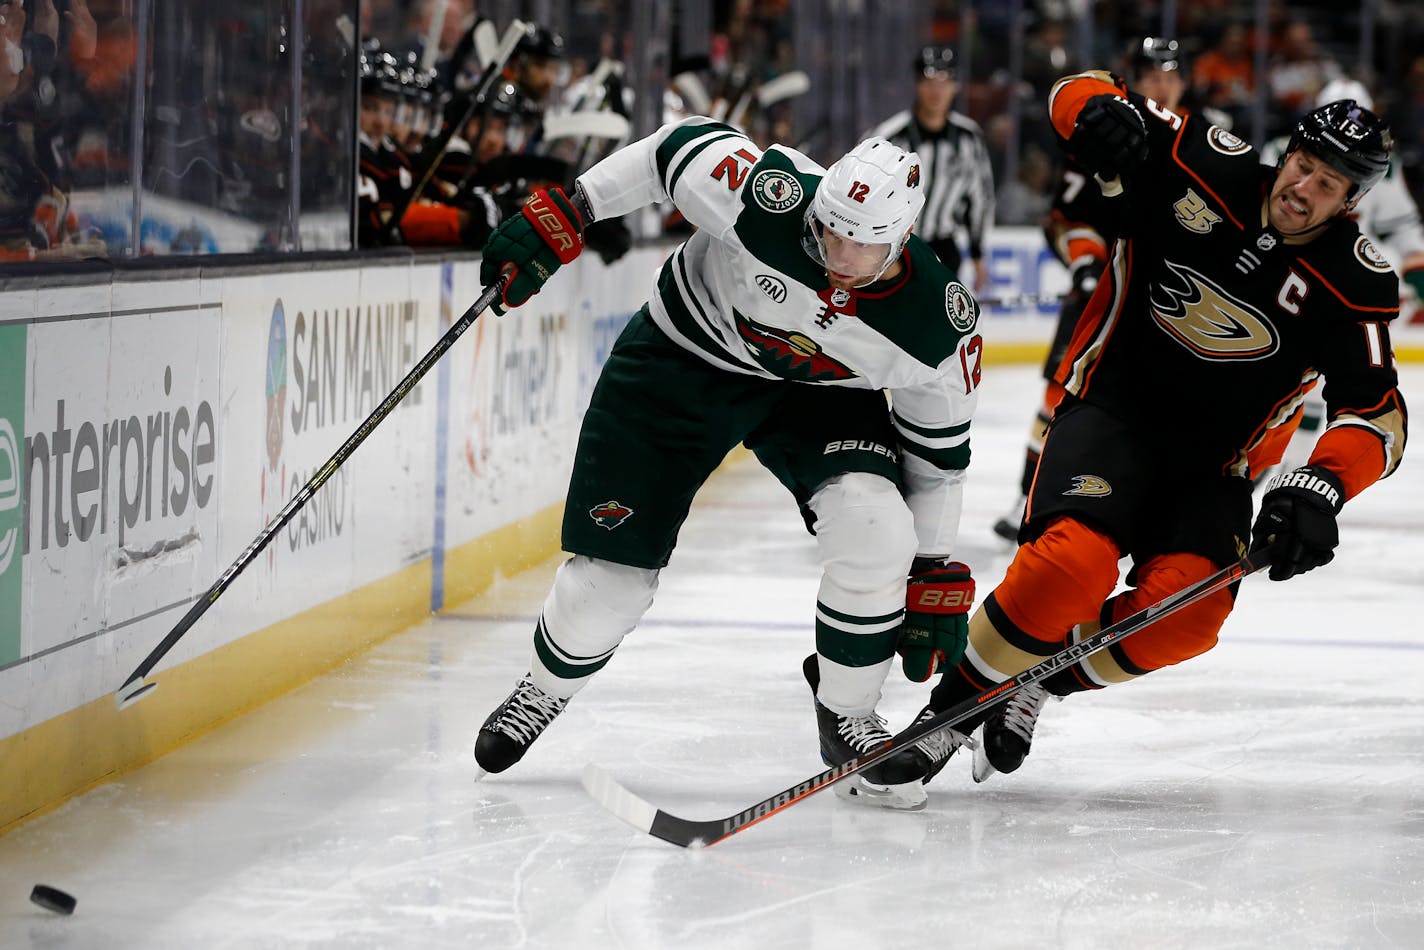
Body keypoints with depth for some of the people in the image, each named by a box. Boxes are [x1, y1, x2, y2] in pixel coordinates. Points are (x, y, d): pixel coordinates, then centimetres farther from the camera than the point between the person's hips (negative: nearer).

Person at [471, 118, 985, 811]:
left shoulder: (939, 324, -26)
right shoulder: (770, 197, -35)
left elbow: (937, 447, -10)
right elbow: (680, 147, -17)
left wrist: (935, 579, -4)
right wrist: (559, 217, -19)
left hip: (817, 390, 1)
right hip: (682, 357, -1)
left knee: (873, 531, -25)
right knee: (611, 571, -4)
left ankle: (847, 716, -1)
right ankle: (545, 689, 29)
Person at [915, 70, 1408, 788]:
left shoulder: (1355, 284, -6)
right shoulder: (1208, 169, -7)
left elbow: (1375, 409, -8)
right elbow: (1078, 95, 0)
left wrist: (1322, 487, -27)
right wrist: (1104, 108, -25)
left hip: (1213, 464, 2)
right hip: (1112, 408, -2)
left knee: (1183, 615, -23)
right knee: (1074, 562, -29)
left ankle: (1038, 681, 4)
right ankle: (951, 706, -10)